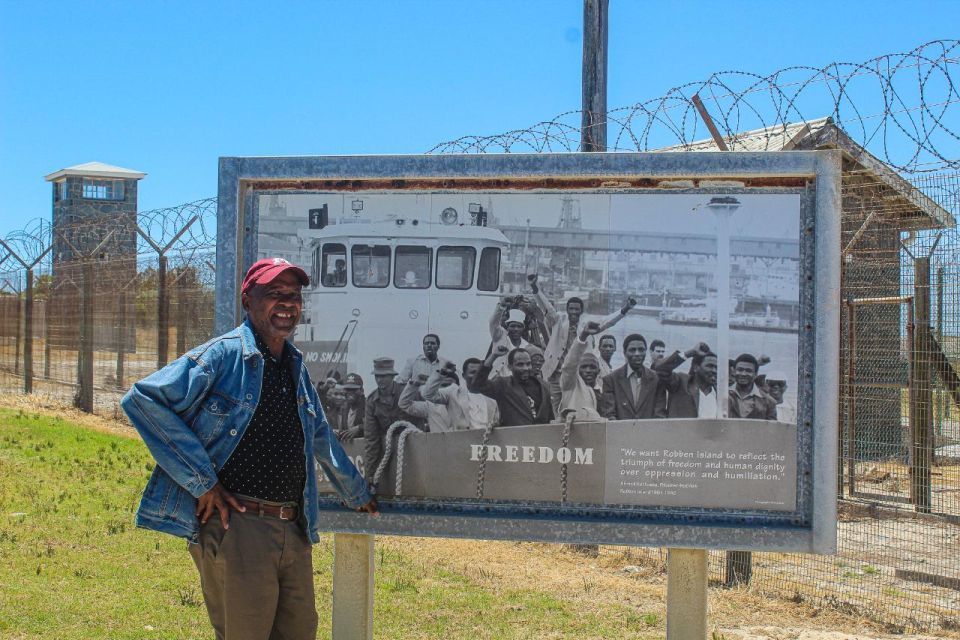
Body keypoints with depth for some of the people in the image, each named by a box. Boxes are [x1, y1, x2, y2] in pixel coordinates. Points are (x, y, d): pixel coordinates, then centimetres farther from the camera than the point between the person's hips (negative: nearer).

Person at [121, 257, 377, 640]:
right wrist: (202, 482, -14)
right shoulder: (222, 355, -7)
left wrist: (358, 494, 41)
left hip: (294, 531, 7)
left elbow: (320, 437, 30)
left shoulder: (295, 367, 16)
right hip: (236, 526, -7)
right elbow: (142, 400, -16)